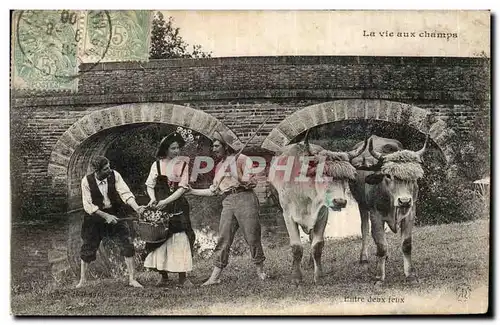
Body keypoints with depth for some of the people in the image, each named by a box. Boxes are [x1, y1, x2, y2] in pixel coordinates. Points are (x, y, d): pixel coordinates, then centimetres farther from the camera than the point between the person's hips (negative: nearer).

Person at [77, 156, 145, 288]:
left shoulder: (114, 175, -14)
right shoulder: (87, 181, -16)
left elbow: (125, 193, -19)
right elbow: (88, 205, -14)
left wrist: (136, 207, -35)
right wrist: (106, 216, -21)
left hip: (115, 213, 1)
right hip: (96, 214, -1)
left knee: (127, 244, -8)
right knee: (88, 247, 5)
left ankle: (132, 279, 2)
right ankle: (82, 280, 26)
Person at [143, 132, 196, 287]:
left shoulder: (182, 164, 3)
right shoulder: (157, 164, 5)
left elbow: (182, 187, -5)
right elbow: (150, 185, 5)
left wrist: (166, 201, -14)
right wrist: (152, 198, -15)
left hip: (178, 207, -1)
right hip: (160, 208, 1)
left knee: (180, 239, -5)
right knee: (160, 239, 1)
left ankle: (182, 277, 1)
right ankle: (164, 276, 12)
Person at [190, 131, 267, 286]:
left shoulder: (241, 159, 3)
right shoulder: (219, 166, 22)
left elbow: (251, 181, -7)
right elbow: (213, 190, 25)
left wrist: (234, 174, -15)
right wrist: (192, 191, 22)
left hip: (245, 199, -5)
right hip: (228, 202, 5)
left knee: (252, 237, -2)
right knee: (223, 239, -1)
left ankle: (260, 271, 13)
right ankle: (215, 276, 0)